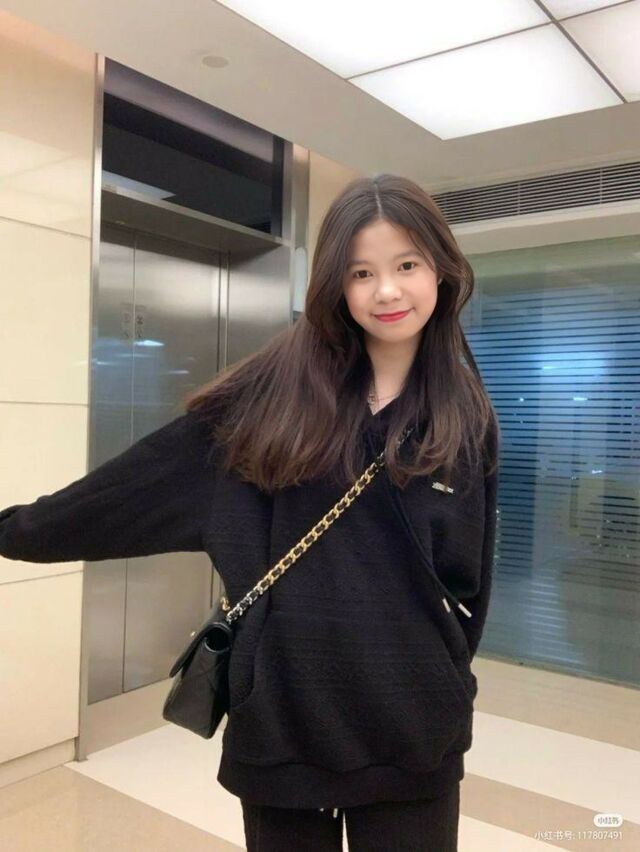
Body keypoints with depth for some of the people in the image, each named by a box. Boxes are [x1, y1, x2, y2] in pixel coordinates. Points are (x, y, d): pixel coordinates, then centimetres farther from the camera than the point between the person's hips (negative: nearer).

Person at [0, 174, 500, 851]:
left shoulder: (465, 421, -1)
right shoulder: (280, 390, -6)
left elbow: (464, 579, 6)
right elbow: (147, 478, -3)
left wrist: (437, 678, 1)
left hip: (411, 730, 1)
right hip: (282, 716, 0)